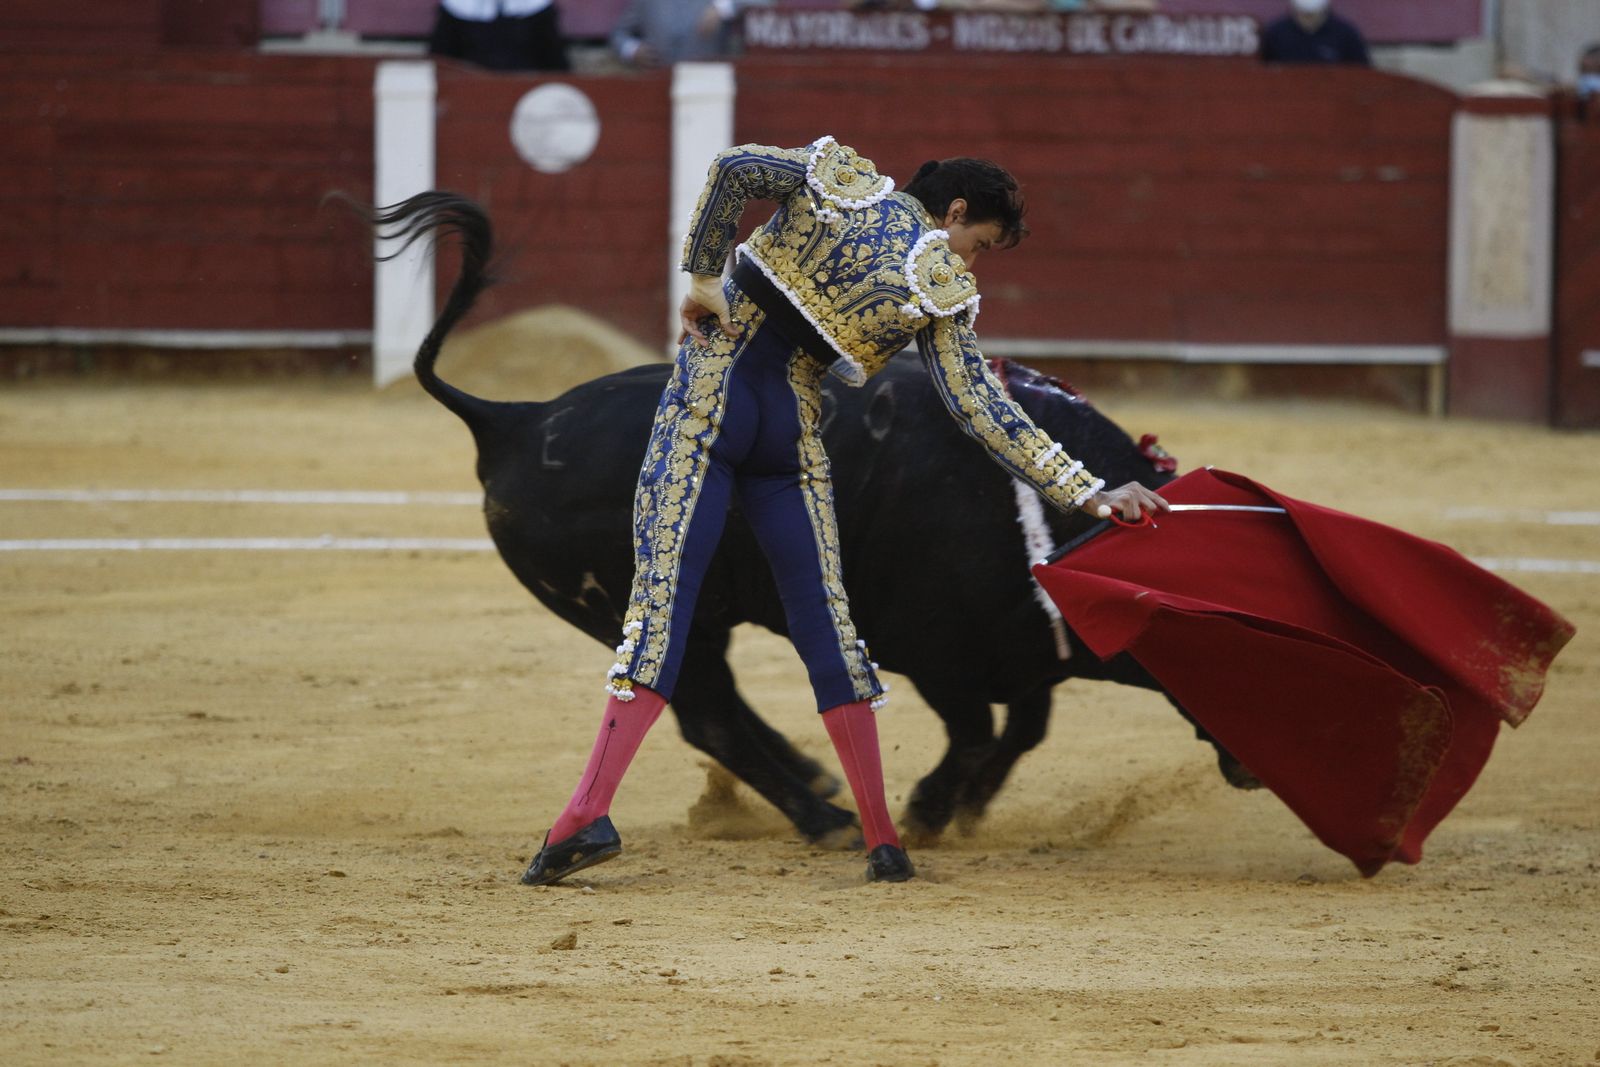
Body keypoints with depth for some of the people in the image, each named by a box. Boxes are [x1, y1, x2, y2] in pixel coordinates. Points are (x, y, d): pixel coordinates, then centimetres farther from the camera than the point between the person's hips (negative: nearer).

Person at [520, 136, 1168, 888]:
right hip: (791, 425, 0)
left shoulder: (841, 179, 8)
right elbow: (981, 408, -2)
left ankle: (588, 813, -21)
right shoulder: (942, 291, 2)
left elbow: (734, 169, -3)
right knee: (821, 614, 9)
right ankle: (883, 842, 10)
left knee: (662, 595, -7)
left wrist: (702, 276, 6)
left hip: (710, 394, 0)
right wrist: (1087, 492, -1)